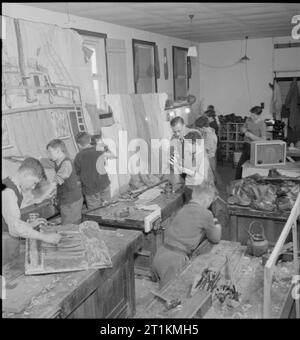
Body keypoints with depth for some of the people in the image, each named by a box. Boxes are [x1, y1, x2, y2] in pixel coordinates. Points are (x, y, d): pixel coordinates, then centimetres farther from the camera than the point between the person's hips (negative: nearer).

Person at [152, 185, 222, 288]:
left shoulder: (183, 209, 12)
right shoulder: (205, 214, -7)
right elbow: (215, 239, 8)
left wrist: (210, 224, 29)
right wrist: (217, 228, 27)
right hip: (174, 261, -7)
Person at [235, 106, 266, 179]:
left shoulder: (262, 124, -14)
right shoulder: (248, 119, 3)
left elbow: (263, 140, -21)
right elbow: (242, 129, 19)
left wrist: (250, 135, -23)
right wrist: (243, 129, -5)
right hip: (246, 146, 6)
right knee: (239, 166, 8)